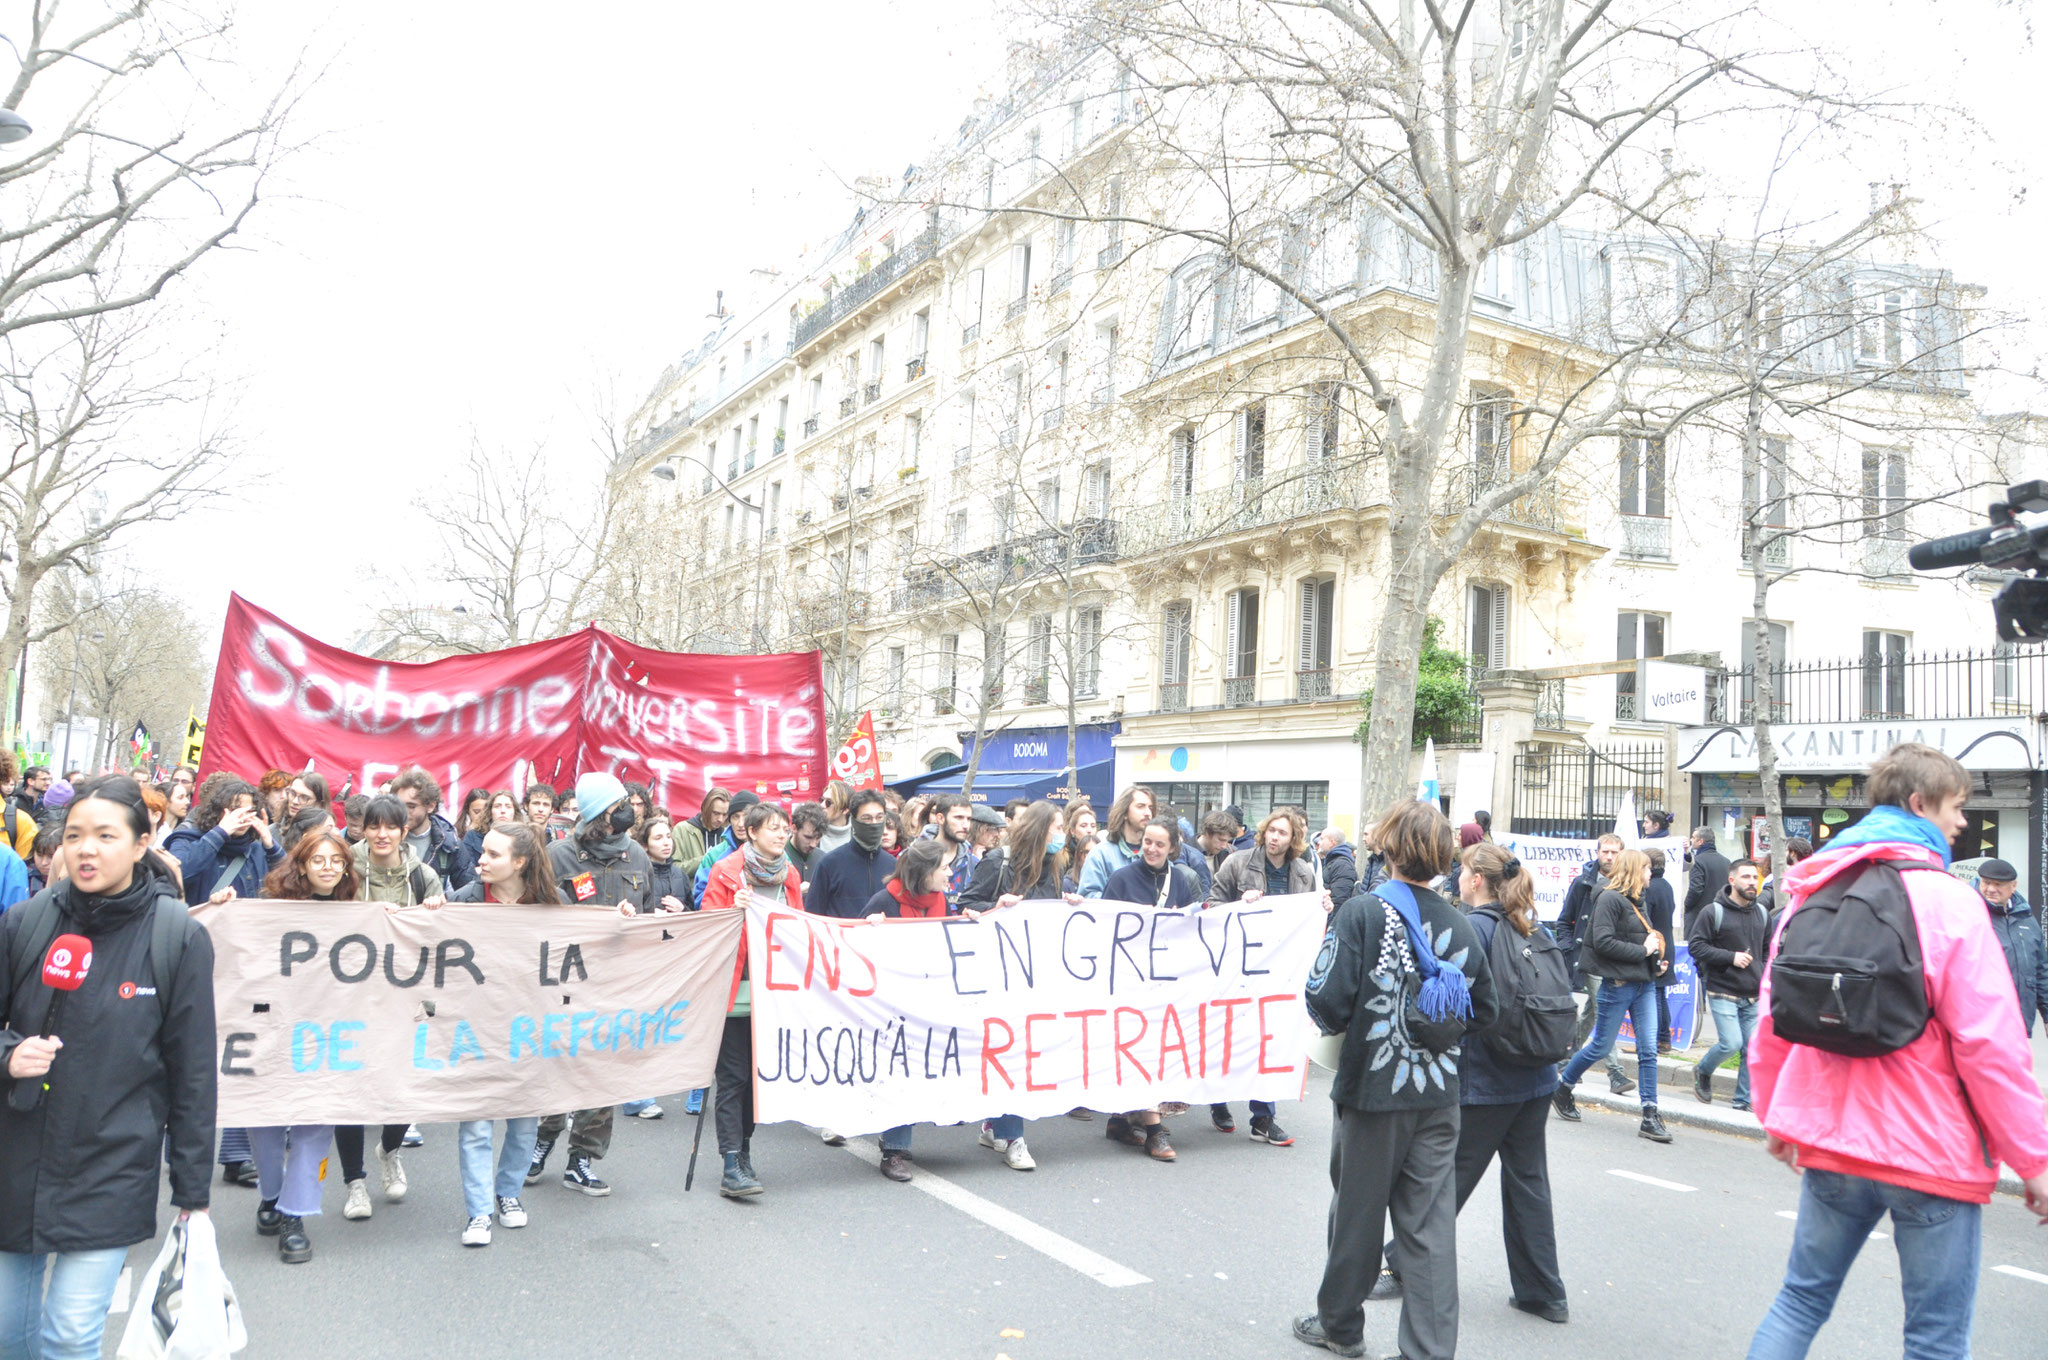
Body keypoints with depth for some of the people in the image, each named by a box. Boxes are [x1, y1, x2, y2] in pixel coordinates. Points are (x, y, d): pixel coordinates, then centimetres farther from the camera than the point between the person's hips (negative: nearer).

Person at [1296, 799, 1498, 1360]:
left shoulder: (1361, 912, -14)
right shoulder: (1461, 925, 0)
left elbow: (1328, 1003, -18)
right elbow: (1483, 1012, 6)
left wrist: (1336, 1021, 4)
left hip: (1373, 1088, -3)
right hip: (1438, 1096, 3)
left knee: (1358, 1210, 13)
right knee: (1431, 1223, 8)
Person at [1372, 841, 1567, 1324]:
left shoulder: (1472, 929, -15)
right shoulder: (1533, 929, 7)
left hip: (1484, 1081, -7)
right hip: (1537, 1076, 7)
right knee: (1528, 1180, 14)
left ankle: (1401, 1265, 18)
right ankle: (1542, 1292, 20)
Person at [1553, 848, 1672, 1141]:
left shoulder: (1638, 902, 14)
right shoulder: (1610, 898, -12)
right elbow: (1603, 942, -21)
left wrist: (1658, 962, 6)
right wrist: (1642, 950, -17)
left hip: (1645, 983, 8)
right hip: (1617, 983, -8)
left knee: (1648, 1049, 1)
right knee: (1601, 1047, 3)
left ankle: (1650, 1117, 5)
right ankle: (1562, 1090, 24)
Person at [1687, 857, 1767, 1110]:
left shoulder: (1762, 913, 11)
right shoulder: (1713, 912, -7)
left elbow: (1768, 949, 23)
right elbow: (1695, 945, -10)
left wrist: (1766, 977, 9)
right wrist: (1731, 957, -16)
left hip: (1754, 996, 5)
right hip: (1723, 992, -5)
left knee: (1752, 1049, 2)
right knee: (1731, 1043, -13)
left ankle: (1742, 1102, 14)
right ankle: (1703, 1072, 16)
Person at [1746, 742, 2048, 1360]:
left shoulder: (1811, 890, 5)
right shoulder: (1945, 899, -13)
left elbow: (1771, 1018, 9)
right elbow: (1991, 1044, -15)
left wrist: (1775, 1114, 19)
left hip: (1830, 1142, 5)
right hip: (1931, 1149, -5)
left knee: (1801, 1299, 17)